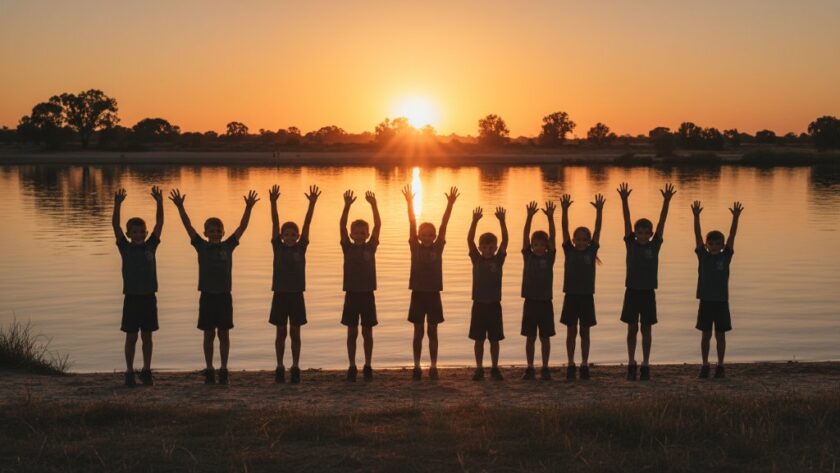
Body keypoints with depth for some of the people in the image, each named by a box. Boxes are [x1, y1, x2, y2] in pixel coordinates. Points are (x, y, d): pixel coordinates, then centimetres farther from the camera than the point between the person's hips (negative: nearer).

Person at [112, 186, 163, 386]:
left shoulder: (150, 246, 3)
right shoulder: (125, 248, 0)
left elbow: (159, 223, -4)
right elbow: (115, 225, -10)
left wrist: (159, 203, -16)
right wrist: (117, 205, -21)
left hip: (149, 297, 1)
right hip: (131, 298, -1)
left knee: (147, 336, 8)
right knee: (131, 337, 4)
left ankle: (146, 371, 18)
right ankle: (129, 372, 12)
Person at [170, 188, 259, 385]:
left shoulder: (228, 246, 2)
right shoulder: (201, 246, 2)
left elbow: (242, 226, -5)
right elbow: (188, 226, -5)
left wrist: (249, 207, -15)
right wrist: (180, 207, -15)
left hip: (224, 296, 0)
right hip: (207, 296, 0)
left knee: (224, 334, 5)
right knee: (209, 334, 6)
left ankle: (224, 370, 13)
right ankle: (209, 370, 14)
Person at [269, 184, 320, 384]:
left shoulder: (301, 248, 2)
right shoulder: (278, 247, 1)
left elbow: (307, 224, -7)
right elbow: (275, 224, -9)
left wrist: (312, 203, -15)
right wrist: (273, 203, -19)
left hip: (296, 294, 0)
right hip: (280, 294, 0)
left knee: (295, 333, 5)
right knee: (281, 332, 5)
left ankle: (295, 367, 11)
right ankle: (280, 367, 11)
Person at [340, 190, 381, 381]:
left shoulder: (370, 247, 3)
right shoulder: (347, 248, 2)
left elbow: (378, 225, -8)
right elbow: (342, 226, -9)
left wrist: (373, 205, -18)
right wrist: (347, 206, -20)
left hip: (367, 294, 0)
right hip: (351, 294, 0)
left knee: (367, 332, 6)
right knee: (352, 332, 4)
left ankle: (368, 366, 14)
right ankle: (352, 367, 10)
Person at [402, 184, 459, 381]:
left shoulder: (438, 248, 2)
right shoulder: (415, 248, 0)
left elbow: (444, 225, -6)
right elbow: (412, 225, -9)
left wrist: (450, 204, -14)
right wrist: (410, 203, -18)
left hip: (433, 294, 1)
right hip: (418, 294, -1)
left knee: (432, 332, 7)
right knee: (418, 332, 5)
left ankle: (433, 366, 12)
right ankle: (417, 366, 11)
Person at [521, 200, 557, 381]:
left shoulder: (549, 257, 1)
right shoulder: (528, 256, 2)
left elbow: (552, 237, -10)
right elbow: (525, 236, -8)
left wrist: (550, 217, -21)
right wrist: (529, 216, -20)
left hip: (545, 302, 0)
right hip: (530, 301, 1)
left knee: (545, 337, 6)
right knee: (530, 337, 6)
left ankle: (545, 368, 13)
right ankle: (530, 368, 13)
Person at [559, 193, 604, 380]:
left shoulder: (591, 251, 2)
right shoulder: (569, 251, 1)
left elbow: (597, 230, -6)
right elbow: (565, 229, -8)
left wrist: (599, 211, -17)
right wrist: (564, 210, -19)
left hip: (587, 296, 0)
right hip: (571, 296, 0)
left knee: (585, 332, 7)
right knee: (571, 331, 6)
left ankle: (584, 364, 13)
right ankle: (571, 364, 12)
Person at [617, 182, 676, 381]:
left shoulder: (654, 246, 2)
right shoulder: (631, 244, 1)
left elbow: (662, 222, -7)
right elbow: (626, 221, -8)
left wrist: (666, 201, -16)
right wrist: (624, 200, -19)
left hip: (648, 292, 0)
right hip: (632, 291, 0)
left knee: (646, 329, 6)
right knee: (632, 329, 6)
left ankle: (645, 365, 12)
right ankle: (631, 364, 13)